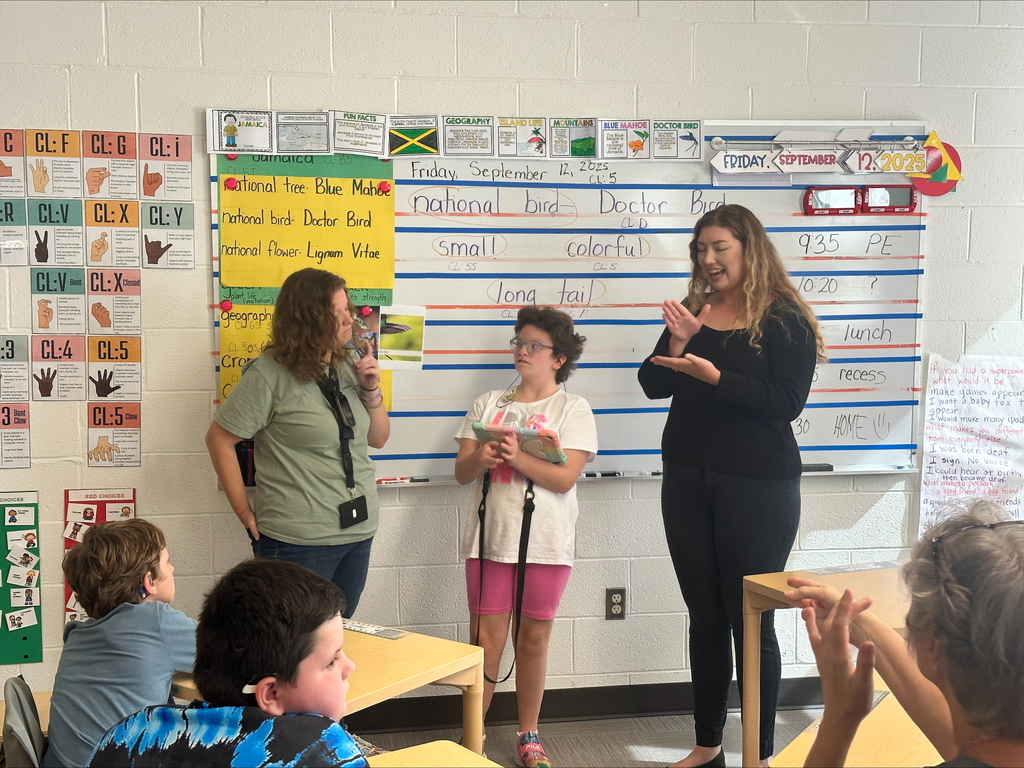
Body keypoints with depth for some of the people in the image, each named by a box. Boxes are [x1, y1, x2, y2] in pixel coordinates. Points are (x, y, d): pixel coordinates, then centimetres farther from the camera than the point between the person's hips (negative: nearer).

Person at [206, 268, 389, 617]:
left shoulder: (349, 365, 7)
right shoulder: (270, 375, -14)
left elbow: (378, 439, 14)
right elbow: (219, 440, -10)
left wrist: (371, 390, -4)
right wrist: (246, 514, -8)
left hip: (359, 534, 7)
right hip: (299, 542, -6)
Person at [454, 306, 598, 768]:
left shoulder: (572, 409, 1)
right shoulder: (489, 403, 10)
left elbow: (565, 478, -11)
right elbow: (461, 473, 6)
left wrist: (519, 458, -25)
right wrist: (480, 458, -17)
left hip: (545, 542, -2)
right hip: (490, 537, 2)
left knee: (533, 639, 8)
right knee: (485, 639, 3)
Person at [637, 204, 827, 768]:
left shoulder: (784, 319, -7)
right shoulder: (694, 311, 9)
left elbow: (787, 402, -17)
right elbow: (654, 386, 6)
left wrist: (713, 375, -25)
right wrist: (677, 343, -12)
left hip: (757, 489, -5)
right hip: (688, 482, 5)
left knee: (751, 623, 1)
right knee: (705, 619, 12)